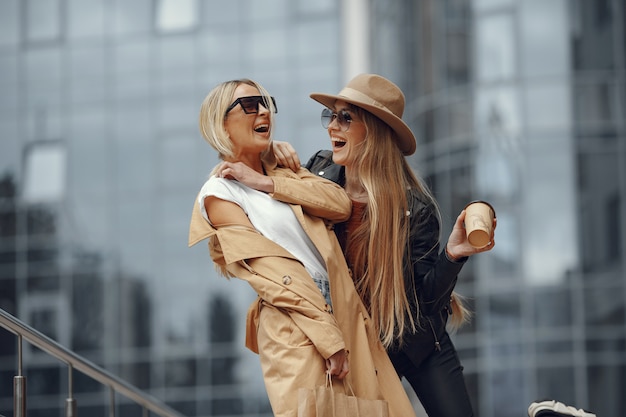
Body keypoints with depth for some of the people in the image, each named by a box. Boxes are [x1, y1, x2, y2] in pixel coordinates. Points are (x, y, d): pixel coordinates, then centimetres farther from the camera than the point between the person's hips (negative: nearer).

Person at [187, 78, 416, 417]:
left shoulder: (283, 170, 18)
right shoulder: (219, 193, -3)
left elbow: (340, 205, 1)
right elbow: (272, 275, -12)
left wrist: (265, 183, -7)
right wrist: (329, 341, -18)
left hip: (344, 314, 6)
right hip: (295, 329, -6)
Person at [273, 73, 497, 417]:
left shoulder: (413, 207, -18)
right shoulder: (319, 171, -8)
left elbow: (426, 295, -14)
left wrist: (452, 255, -33)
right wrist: (271, 154, -11)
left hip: (418, 344, -3)